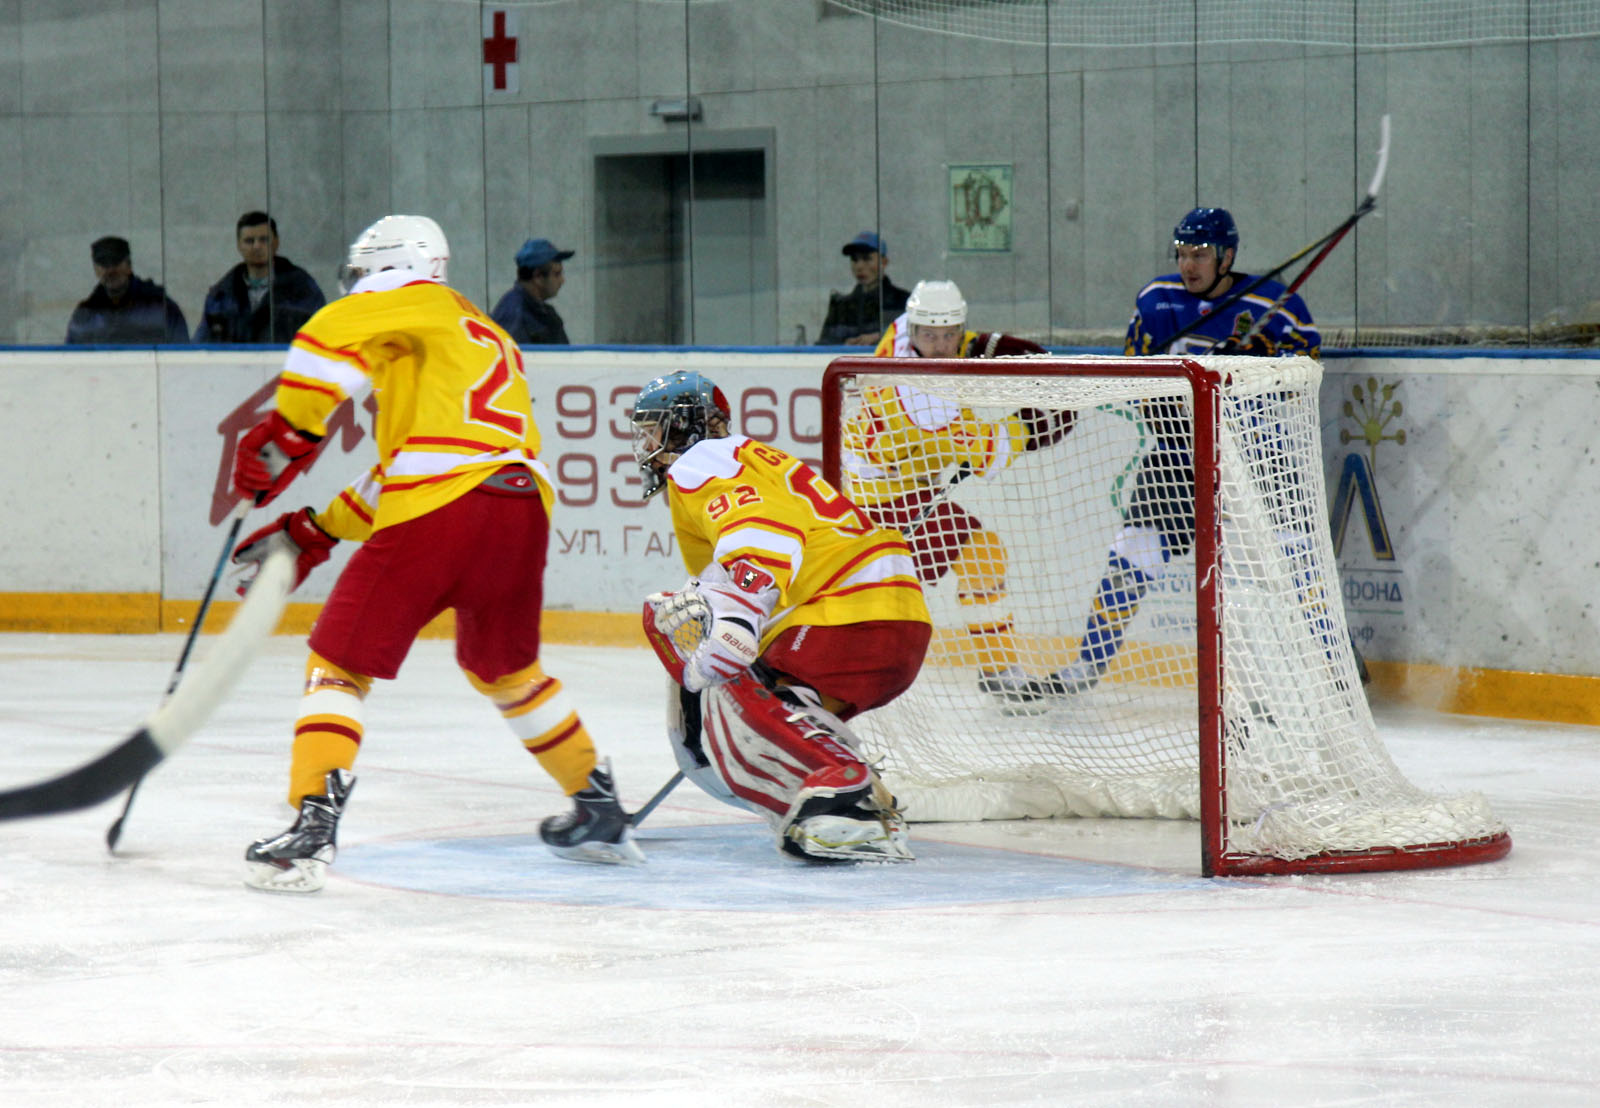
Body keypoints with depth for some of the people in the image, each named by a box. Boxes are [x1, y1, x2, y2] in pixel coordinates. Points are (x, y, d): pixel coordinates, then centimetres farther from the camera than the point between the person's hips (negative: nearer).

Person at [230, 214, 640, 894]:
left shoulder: (423, 303, 12)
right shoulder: (492, 341, 34)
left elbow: (336, 336, -11)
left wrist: (286, 432, -7)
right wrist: (314, 532, 26)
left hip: (439, 512, -7)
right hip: (524, 509, 7)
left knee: (339, 662, 0)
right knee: (504, 667, 30)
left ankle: (312, 827, -13)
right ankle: (600, 812, 33)